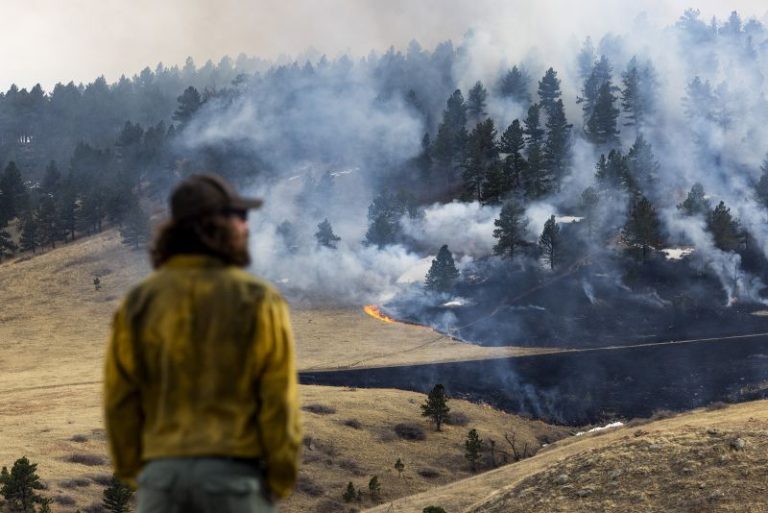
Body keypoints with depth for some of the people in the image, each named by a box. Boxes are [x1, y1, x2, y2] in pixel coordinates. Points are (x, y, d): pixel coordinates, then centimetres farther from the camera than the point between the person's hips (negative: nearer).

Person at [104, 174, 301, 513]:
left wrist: (133, 471, 14)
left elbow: (120, 399, 2)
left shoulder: (138, 303, 2)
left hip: (163, 471, 3)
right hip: (234, 471, -2)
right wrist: (280, 479, 4)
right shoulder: (258, 301, -5)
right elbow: (279, 400, -7)